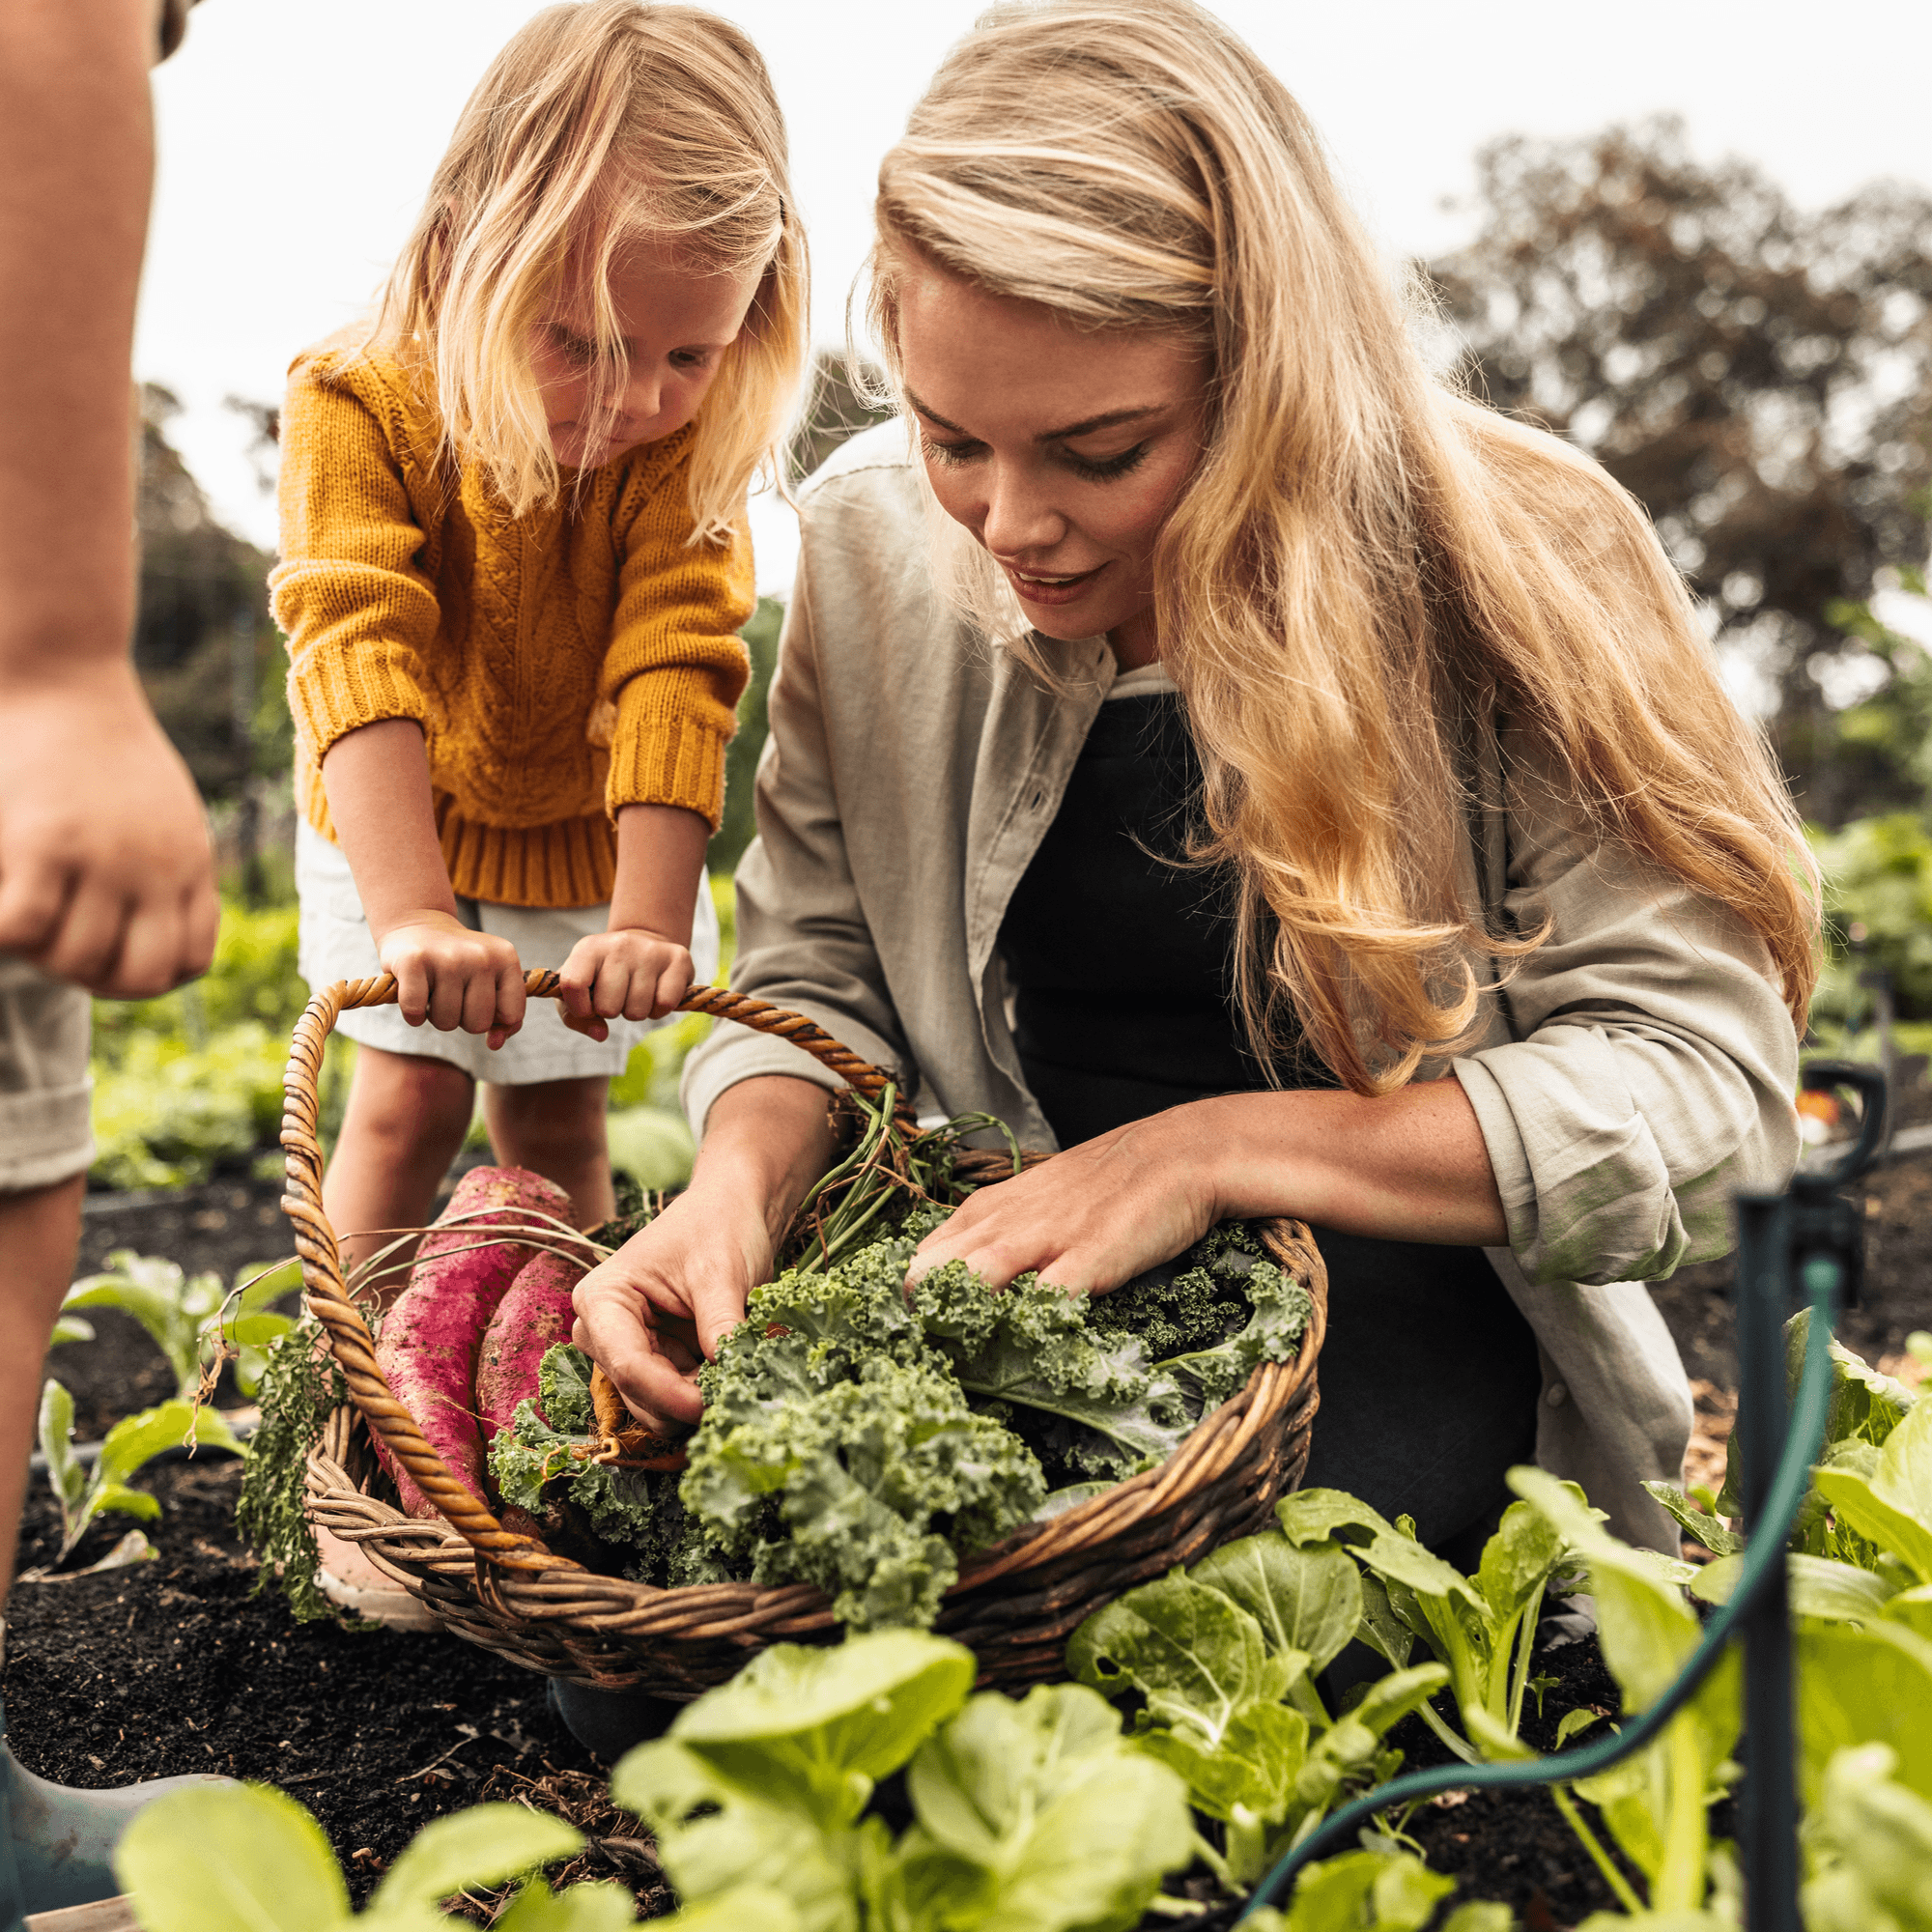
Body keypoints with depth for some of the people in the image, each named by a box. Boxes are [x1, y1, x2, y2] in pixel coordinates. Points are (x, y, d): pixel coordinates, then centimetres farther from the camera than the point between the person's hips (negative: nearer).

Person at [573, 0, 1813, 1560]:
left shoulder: (1517, 567, -16)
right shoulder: (875, 541, -4)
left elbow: (1707, 1084, -18)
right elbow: (819, 980, 4)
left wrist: (1212, 1150, -26)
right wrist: (741, 1185, -19)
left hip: (1399, 1285, -3)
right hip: (1011, 1263, 4)